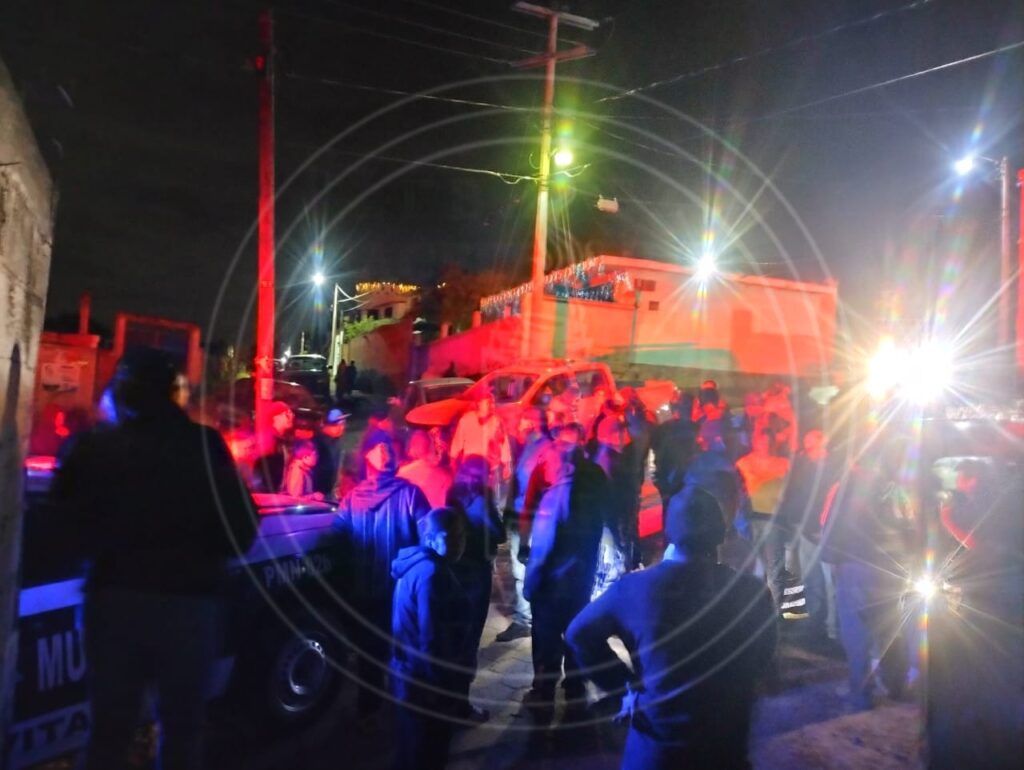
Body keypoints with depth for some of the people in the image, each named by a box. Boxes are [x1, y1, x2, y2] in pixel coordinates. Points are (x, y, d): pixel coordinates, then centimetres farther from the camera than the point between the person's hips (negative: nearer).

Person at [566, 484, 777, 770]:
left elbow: (579, 634, -2)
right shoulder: (752, 593, -16)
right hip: (726, 745, 1)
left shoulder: (634, 588, -17)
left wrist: (624, 685, 2)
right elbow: (760, 661, 3)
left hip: (656, 746, -1)